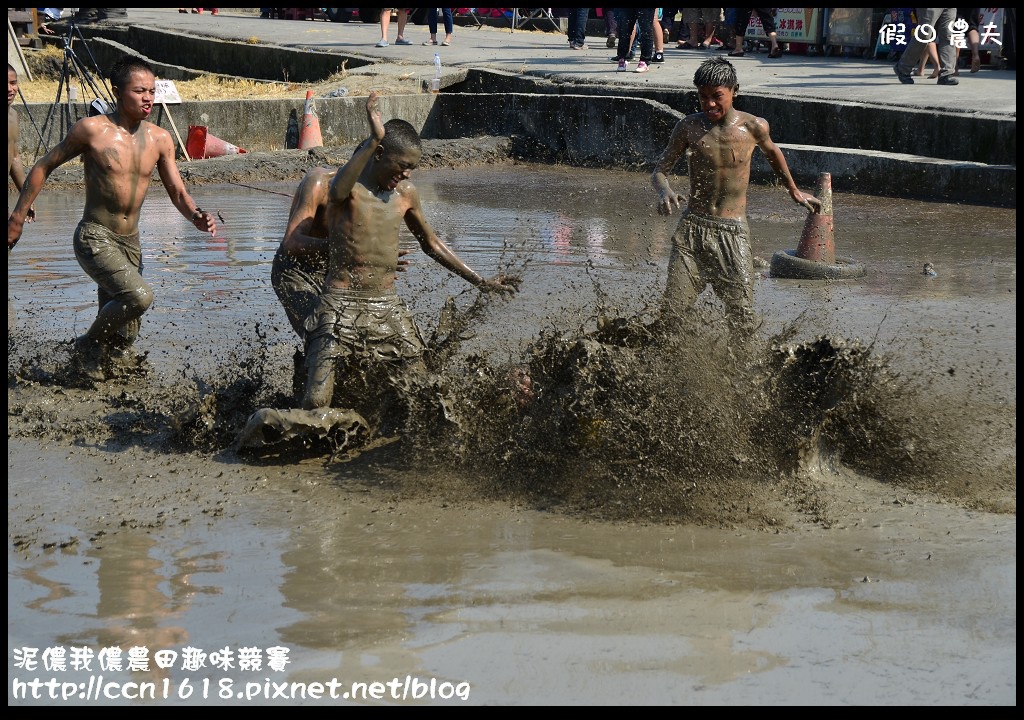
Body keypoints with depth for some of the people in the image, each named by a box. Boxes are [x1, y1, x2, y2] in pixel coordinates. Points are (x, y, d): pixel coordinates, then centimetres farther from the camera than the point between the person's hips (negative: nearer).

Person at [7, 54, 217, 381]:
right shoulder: (91, 130, -11)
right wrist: (17, 217, -1)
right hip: (94, 239, -6)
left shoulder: (160, 139, 2)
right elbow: (43, 167, -1)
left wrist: (196, 216, -18)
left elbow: (177, 192, 5)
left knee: (120, 349, 9)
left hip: (129, 243, 6)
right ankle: (88, 345, -5)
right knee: (139, 295, -29)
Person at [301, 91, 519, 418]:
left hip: (388, 307, 6)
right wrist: (374, 140, -46)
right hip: (341, 305, -5)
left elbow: (431, 243, 24)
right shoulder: (350, 187, -9)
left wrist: (480, 282, 26)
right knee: (316, 402, -16)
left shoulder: (405, 194, 9)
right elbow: (338, 191, -37)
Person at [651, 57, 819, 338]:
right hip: (692, 228, 0)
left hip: (733, 232, 0)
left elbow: (772, 152, 21)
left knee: (743, 321, -9)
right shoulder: (689, 127, 0)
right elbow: (660, 169, 7)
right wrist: (664, 190, -17)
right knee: (670, 313, -8)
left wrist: (794, 192, 34)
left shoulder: (754, 127, -1)